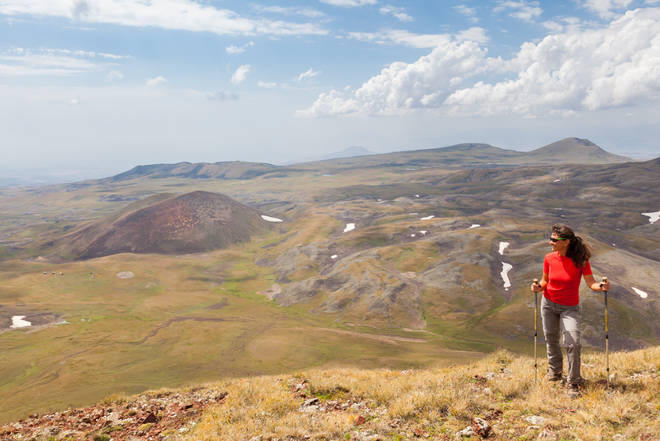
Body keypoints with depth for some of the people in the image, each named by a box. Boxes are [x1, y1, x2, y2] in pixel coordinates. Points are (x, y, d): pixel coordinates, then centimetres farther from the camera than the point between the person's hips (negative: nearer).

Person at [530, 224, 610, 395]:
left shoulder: (581, 260, -17)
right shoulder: (549, 259, -8)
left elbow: (590, 282, -15)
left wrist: (601, 286, -35)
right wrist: (539, 287, -16)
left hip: (569, 308, -3)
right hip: (548, 304, 3)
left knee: (573, 343, -12)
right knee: (551, 340, 15)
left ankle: (573, 382, 7)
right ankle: (555, 371, 41)